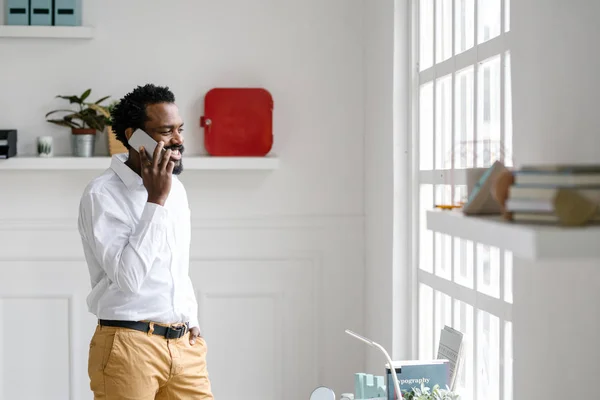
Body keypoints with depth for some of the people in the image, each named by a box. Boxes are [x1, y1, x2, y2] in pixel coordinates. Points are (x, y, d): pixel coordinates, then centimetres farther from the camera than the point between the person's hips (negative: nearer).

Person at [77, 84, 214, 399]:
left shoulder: (176, 189, 12)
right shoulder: (102, 194, -11)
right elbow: (129, 276, -21)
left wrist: (191, 318, 10)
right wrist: (155, 201, -19)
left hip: (184, 345, 6)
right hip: (129, 347, -6)